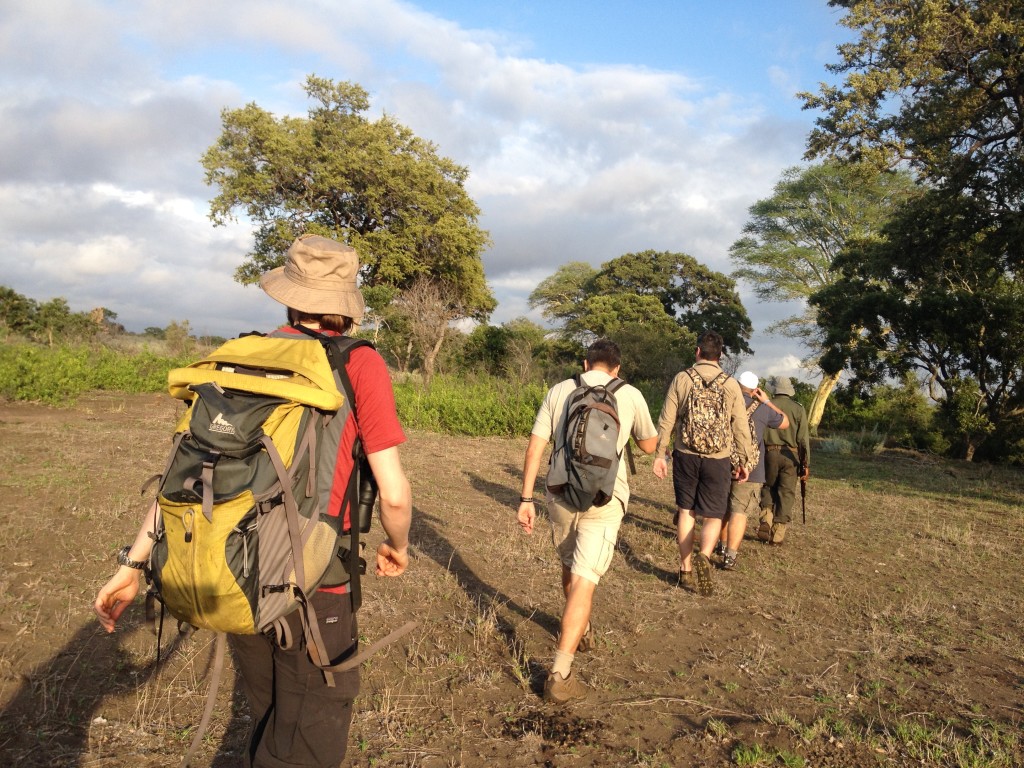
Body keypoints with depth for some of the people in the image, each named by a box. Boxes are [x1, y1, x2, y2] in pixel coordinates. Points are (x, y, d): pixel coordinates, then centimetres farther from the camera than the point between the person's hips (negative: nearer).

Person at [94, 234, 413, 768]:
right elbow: (393, 493, -15)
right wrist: (397, 547, 5)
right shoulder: (360, 364, -12)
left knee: (269, 721, 28)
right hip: (313, 587, -5)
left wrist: (132, 564, 7)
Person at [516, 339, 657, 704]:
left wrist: (526, 499, 4)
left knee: (570, 566, 24)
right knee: (583, 581, -2)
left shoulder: (559, 390, 7)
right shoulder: (630, 395, 4)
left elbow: (534, 448, 1)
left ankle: (581, 631, 46)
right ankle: (560, 674, -6)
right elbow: (648, 446, 18)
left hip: (561, 493, 2)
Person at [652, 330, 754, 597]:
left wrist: (660, 454, 5)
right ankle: (704, 556, -19)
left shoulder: (681, 379, -2)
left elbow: (666, 421, -2)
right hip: (718, 459, -1)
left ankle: (686, 570, 18)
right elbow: (741, 428, 0)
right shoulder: (731, 384, -2)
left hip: (685, 455, 1)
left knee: (685, 511, 14)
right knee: (713, 516, 8)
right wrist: (743, 462, 10)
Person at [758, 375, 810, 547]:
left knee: (768, 487, 20)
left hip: (769, 453, 1)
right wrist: (806, 464, 1)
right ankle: (778, 535, 7)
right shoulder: (798, 409, 0)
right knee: (786, 494, 6)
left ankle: (766, 520, -1)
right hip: (790, 455, -1)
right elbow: (803, 439, -3)